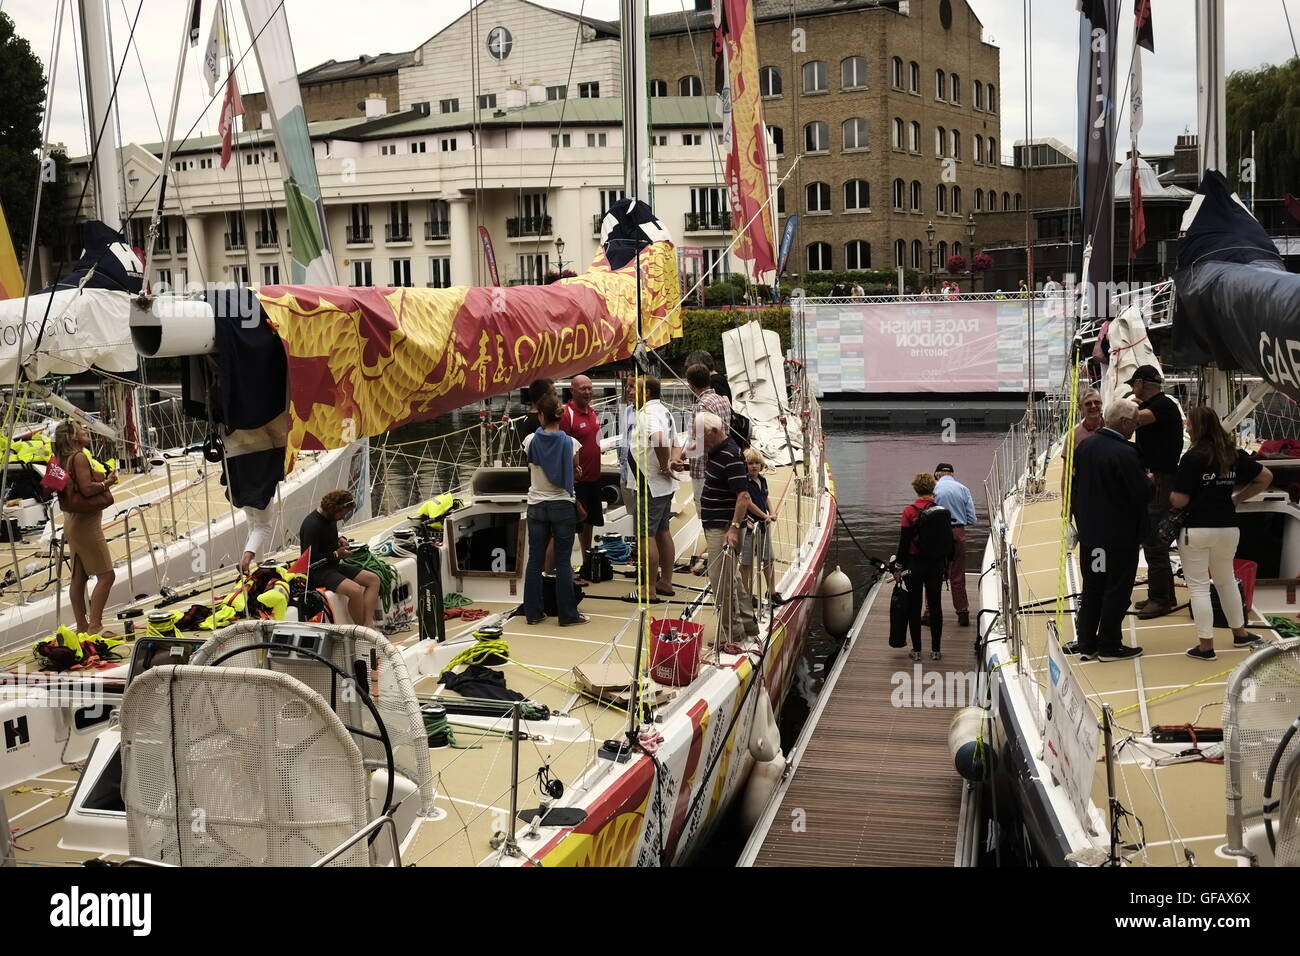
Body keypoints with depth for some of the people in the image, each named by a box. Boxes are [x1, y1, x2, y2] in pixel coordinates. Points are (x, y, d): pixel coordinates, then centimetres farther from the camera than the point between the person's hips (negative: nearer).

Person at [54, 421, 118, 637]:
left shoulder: (65, 459, 14)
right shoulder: (79, 457, -14)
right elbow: (87, 488, -23)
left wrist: (102, 478, 14)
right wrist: (108, 482, -9)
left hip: (73, 521, 10)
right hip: (86, 522, -10)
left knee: (79, 576, 11)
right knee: (106, 575, -9)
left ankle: (82, 627, 16)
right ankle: (95, 626, -13)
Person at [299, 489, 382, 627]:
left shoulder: (331, 518, 8)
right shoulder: (312, 525, -21)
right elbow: (310, 560, -23)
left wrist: (340, 539, 8)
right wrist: (336, 554, -15)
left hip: (334, 566, 10)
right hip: (318, 572, -10)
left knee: (374, 579, 0)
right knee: (355, 590, -31)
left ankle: (368, 625, -12)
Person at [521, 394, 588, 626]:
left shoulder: (530, 441, -6)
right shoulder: (570, 443, -10)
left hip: (536, 506, 2)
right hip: (563, 506, -2)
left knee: (535, 560, 10)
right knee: (563, 561, 3)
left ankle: (533, 612, 15)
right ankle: (567, 614, 7)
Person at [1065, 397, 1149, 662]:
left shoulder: (1085, 446, 1)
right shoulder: (1126, 453, -21)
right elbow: (1142, 494, -19)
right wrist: (1149, 481, 2)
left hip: (1089, 532, 7)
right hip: (1120, 535, -7)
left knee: (1091, 588, 15)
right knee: (1117, 590, 5)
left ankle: (1086, 643, 20)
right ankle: (1109, 645, 11)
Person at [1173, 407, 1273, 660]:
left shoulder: (1193, 457, -16)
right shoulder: (1234, 454, 3)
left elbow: (1180, 501, -17)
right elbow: (1265, 476, 12)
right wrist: (1238, 498, 13)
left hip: (1196, 529, -6)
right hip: (1228, 527, 6)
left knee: (1199, 587, 3)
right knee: (1227, 581, 24)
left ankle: (1206, 645, 5)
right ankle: (1240, 633, 35)